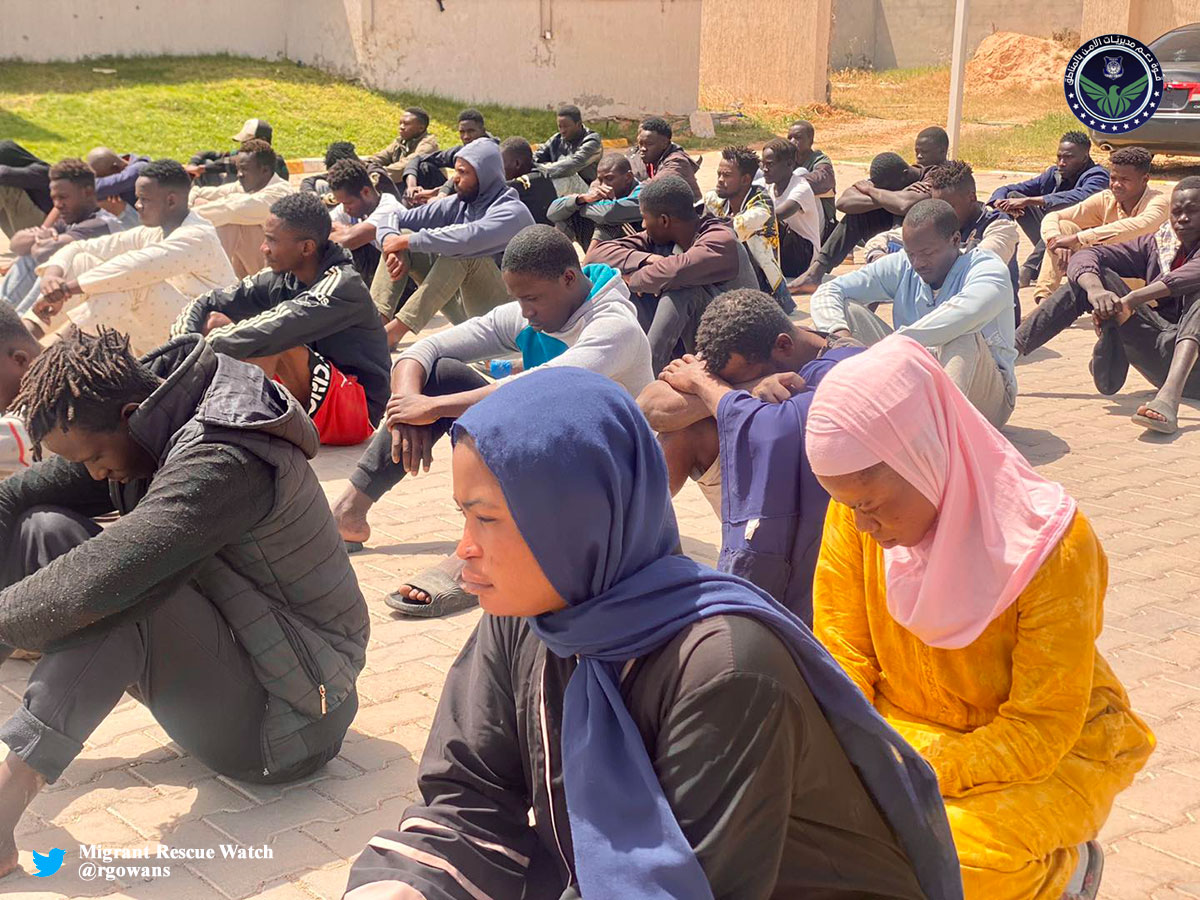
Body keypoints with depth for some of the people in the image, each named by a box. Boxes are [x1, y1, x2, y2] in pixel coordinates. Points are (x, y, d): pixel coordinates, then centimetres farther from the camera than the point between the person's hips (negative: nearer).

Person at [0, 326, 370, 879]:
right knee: (46, 529, -1)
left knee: (122, 596, -33)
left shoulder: (223, 460, -29)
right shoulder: (134, 433, 0)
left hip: (282, 724, -9)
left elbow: (97, 585, -37)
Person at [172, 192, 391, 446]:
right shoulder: (280, 279, 2)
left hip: (358, 408, -8)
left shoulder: (342, 285, -20)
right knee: (216, 322, 1)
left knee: (276, 343, -31)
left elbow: (275, 328, -34)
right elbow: (206, 304, 2)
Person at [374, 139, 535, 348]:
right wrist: (394, 245, -20)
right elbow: (396, 218, 3)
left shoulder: (513, 212, -16)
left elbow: (468, 237, -36)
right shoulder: (457, 204, 5)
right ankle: (378, 320, -23)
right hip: (463, 307, 7)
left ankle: (397, 329, -37)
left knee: (462, 252, -33)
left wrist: (408, 241, -28)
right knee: (402, 233, -3)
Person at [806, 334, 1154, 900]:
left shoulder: (1052, 545, -26)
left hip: (1045, 751, -3)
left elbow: (1040, 730, -21)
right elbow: (841, 657, -6)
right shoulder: (856, 510, -14)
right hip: (903, 722, 4)